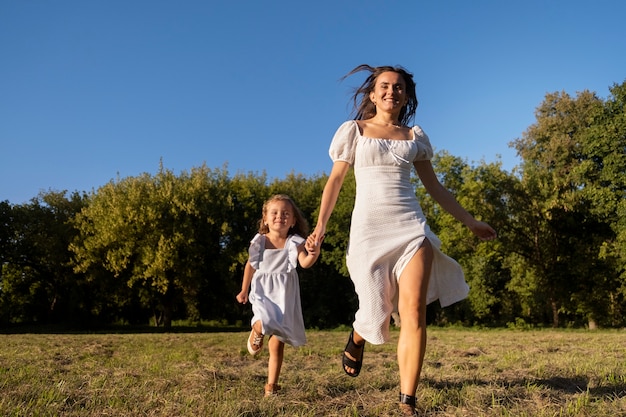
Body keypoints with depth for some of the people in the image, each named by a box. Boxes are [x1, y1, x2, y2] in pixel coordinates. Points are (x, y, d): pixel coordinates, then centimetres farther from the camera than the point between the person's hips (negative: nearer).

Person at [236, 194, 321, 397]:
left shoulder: (295, 242, -9)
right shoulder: (259, 242, -4)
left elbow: (304, 263, -25)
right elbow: (250, 266, 10)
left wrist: (313, 255, -48)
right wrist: (244, 290, 18)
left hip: (284, 296, 0)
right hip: (263, 291, 0)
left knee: (277, 344, 4)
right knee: (264, 323, -31)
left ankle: (271, 385, 17)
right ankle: (256, 332, 6)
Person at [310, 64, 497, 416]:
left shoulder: (415, 136, 14)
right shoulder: (354, 130, 7)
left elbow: (435, 186, 18)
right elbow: (336, 180, 5)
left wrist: (470, 221, 16)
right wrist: (321, 225, -5)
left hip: (411, 225, 2)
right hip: (369, 227, -1)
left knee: (414, 312, -11)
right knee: (376, 310, 2)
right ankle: (357, 339, 41)